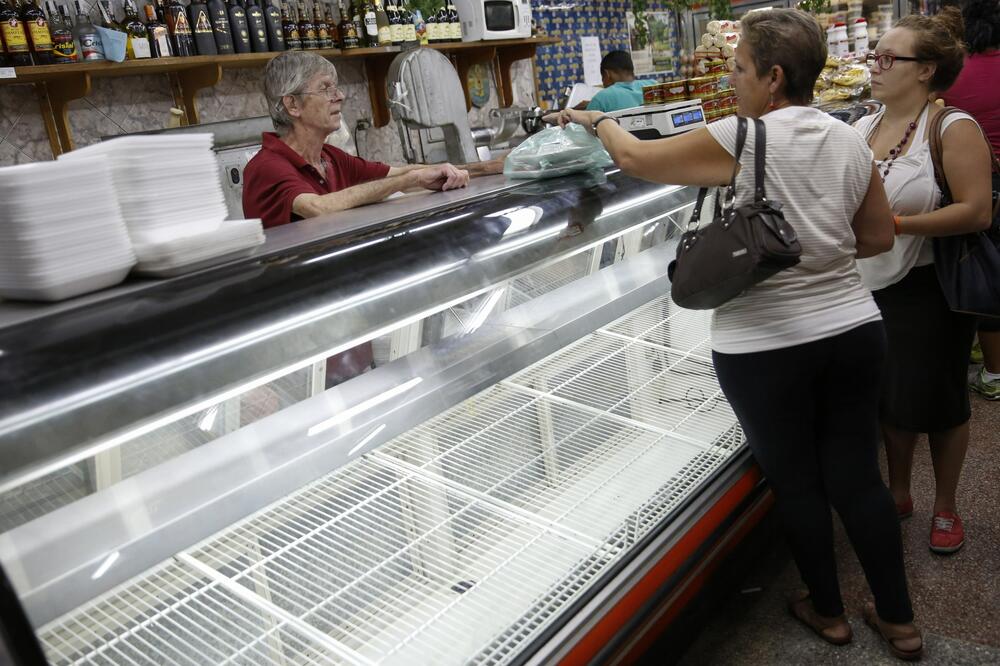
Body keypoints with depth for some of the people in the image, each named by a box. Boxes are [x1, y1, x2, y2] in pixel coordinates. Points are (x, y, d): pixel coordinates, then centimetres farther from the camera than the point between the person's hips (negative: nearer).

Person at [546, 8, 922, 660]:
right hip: (854, 330, 6)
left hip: (766, 346, -5)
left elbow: (635, 157, -5)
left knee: (796, 483, 15)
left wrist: (598, 120, 13)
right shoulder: (850, 141, 4)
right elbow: (880, 236, 13)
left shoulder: (741, 139, -15)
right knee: (859, 477, 18)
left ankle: (828, 610, 37)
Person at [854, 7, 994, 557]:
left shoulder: (953, 129, -13)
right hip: (873, 285, 5)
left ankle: (945, 508, 30)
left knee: (937, 401, 7)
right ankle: (897, 494, 37)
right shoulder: (862, 129, 5)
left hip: (930, 288, -5)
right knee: (890, 398, 16)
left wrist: (896, 224, -24)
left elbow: (977, 212, -20)